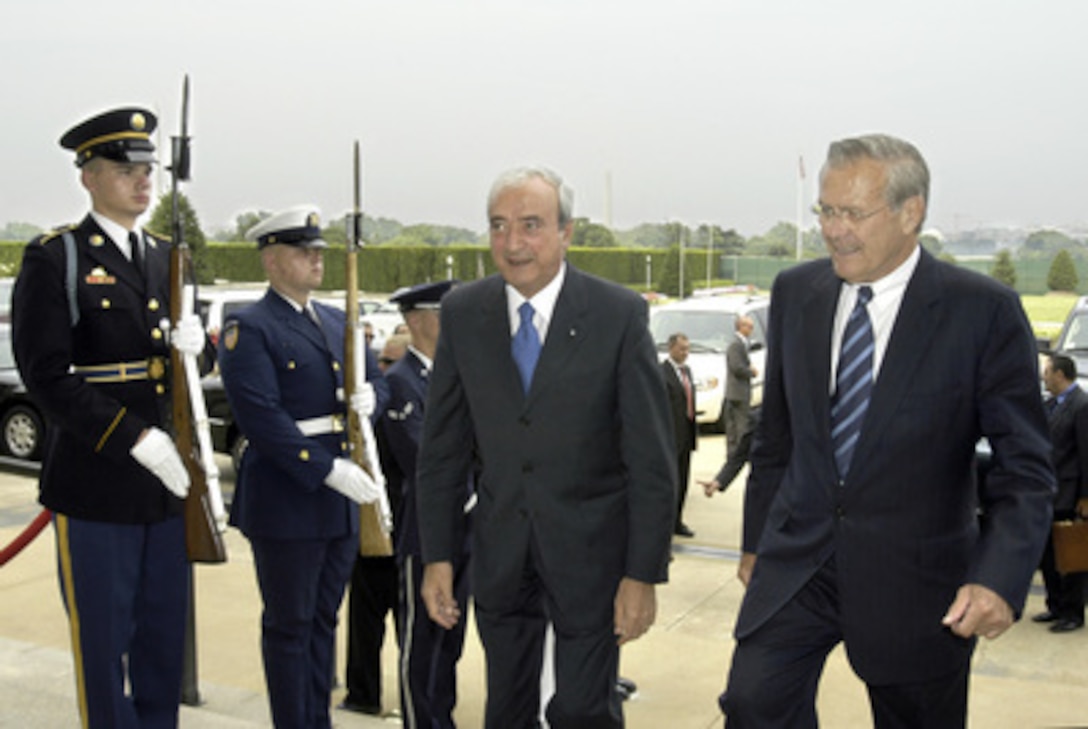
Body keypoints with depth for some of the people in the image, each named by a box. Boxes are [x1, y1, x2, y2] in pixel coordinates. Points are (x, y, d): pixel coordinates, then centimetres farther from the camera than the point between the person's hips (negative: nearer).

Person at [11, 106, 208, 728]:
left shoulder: (166, 258, 13)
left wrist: (195, 345, -7)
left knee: (166, 636, 14)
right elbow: (49, 376, -14)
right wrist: (138, 440, -19)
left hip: (170, 477, 6)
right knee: (103, 641, 6)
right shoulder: (54, 259, -6)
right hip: (96, 486, -6)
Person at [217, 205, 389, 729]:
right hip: (285, 502, -7)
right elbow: (262, 417, -19)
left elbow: (375, 380, 20)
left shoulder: (338, 323, 15)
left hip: (342, 499, 7)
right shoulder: (248, 329, -9)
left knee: (323, 621, 16)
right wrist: (328, 469, -22)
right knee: (289, 626, 5)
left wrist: (370, 396, -5)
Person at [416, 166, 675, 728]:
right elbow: (442, 446, 3)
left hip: (589, 548, -3)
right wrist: (437, 555, 0)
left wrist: (643, 574, -12)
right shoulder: (462, 312, -3)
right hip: (500, 549, 3)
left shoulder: (619, 314, -12)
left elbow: (652, 458, -11)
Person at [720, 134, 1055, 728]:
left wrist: (1001, 578, -23)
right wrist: (756, 540, 14)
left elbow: (1024, 468, -9)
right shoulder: (795, 292, 3)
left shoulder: (984, 310, -10)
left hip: (916, 577, -2)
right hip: (796, 561, 3)